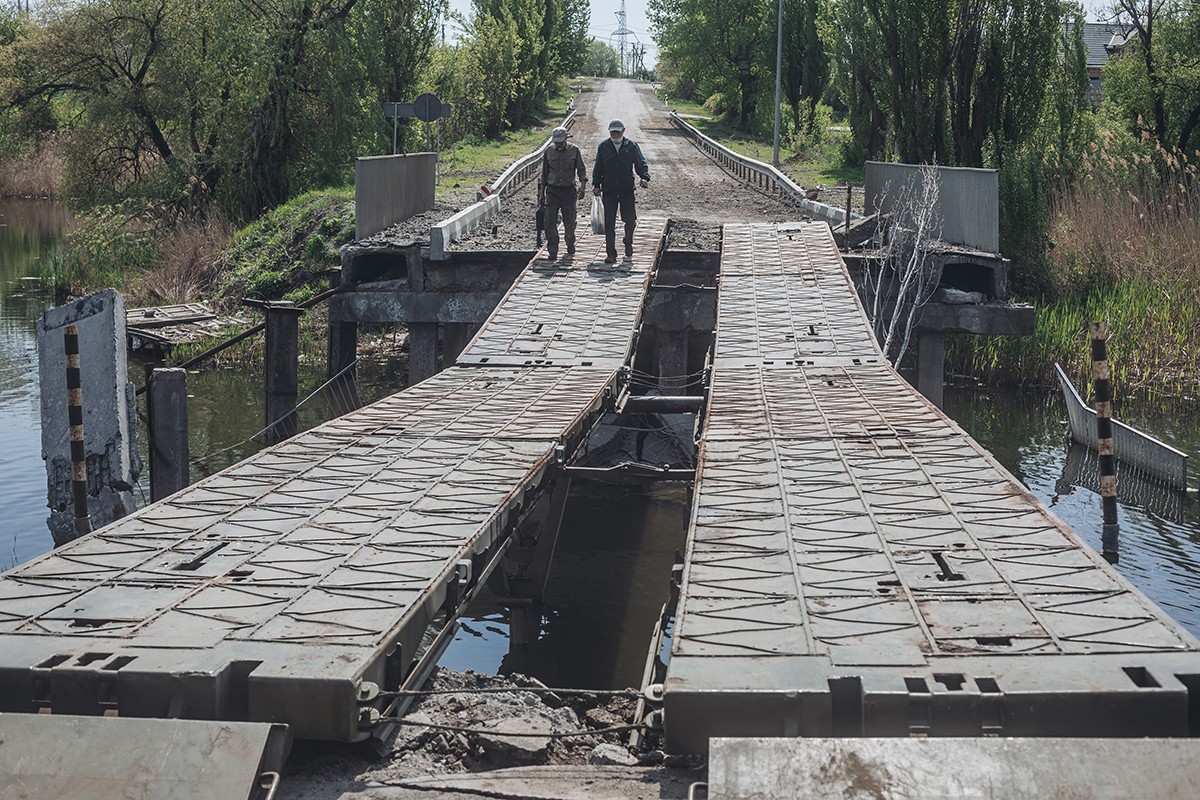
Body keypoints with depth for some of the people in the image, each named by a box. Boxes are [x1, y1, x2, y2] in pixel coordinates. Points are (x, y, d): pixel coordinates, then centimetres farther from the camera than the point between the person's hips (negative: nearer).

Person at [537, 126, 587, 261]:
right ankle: (552, 251, -6)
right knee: (550, 221, -10)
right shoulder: (549, 152, 4)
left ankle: (570, 243, 33)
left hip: (569, 190, -1)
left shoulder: (574, 150, -1)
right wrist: (541, 193, 10)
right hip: (552, 190, 1)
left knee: (569, 221, 7)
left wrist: (583, 185, -18)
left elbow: (581, 169, -1)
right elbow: (544, 173, 11)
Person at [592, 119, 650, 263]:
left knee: (630, 219, 2)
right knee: (609, 224, -3)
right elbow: (598, 168, 11)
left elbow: (641, 164, 4)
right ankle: (611, 255, 2)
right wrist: (596, 185, 1)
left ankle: (628, 242, 34)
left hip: (627, 190, -1)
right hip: (608, 190, 1)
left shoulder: (631, 146, 2)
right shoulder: (603, 147, 6)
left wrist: (645, 178, -14)